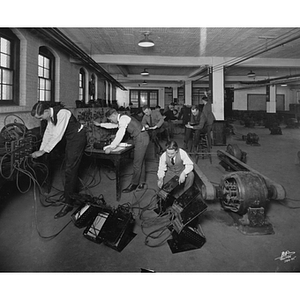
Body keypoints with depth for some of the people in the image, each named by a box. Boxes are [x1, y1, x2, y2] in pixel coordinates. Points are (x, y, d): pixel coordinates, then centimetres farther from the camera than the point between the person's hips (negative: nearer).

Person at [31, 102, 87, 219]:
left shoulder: (62, 113, -29)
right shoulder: (50, 115, -2)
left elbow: (57, 136, -30)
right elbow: (48, 133, 6)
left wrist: (43, 151, -26)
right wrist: (40, 150, 1)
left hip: (78, 137, -9)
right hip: (70, 138, 9)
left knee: (70, 169, -11)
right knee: (70, 166, 18)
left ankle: (68, 203, -5)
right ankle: (72, 191, 36)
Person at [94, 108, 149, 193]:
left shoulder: (123, 119, -17)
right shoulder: (121, 119, 13)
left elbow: (120, 135, -25)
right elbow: (113, 125, 31)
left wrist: (111, 147, -26)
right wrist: (100, 124, 32)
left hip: (141, 138, -10)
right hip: (140, 138, 10)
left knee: (137, 163, -2)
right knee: (140, 161, 15)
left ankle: (134, 184, 9)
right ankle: (141, 183, 24)